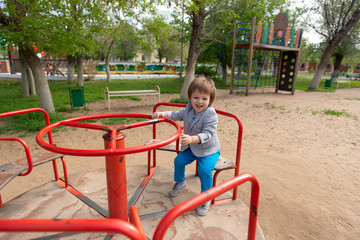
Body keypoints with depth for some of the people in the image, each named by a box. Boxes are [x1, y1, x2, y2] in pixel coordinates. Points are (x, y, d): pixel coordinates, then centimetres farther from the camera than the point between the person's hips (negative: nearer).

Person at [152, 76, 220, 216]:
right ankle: (180, 182, 32)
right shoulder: (188, 109, -4)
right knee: (179, 160, 2)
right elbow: (177, 115, 14)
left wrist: (192, 139, -50)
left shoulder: (211, 114, -26)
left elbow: (207, 134, -33)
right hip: (191, 148, 7)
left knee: (204, 169, -25)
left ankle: (206, 199, -3)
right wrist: (163, 114, -3)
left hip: (209, 149, -7)